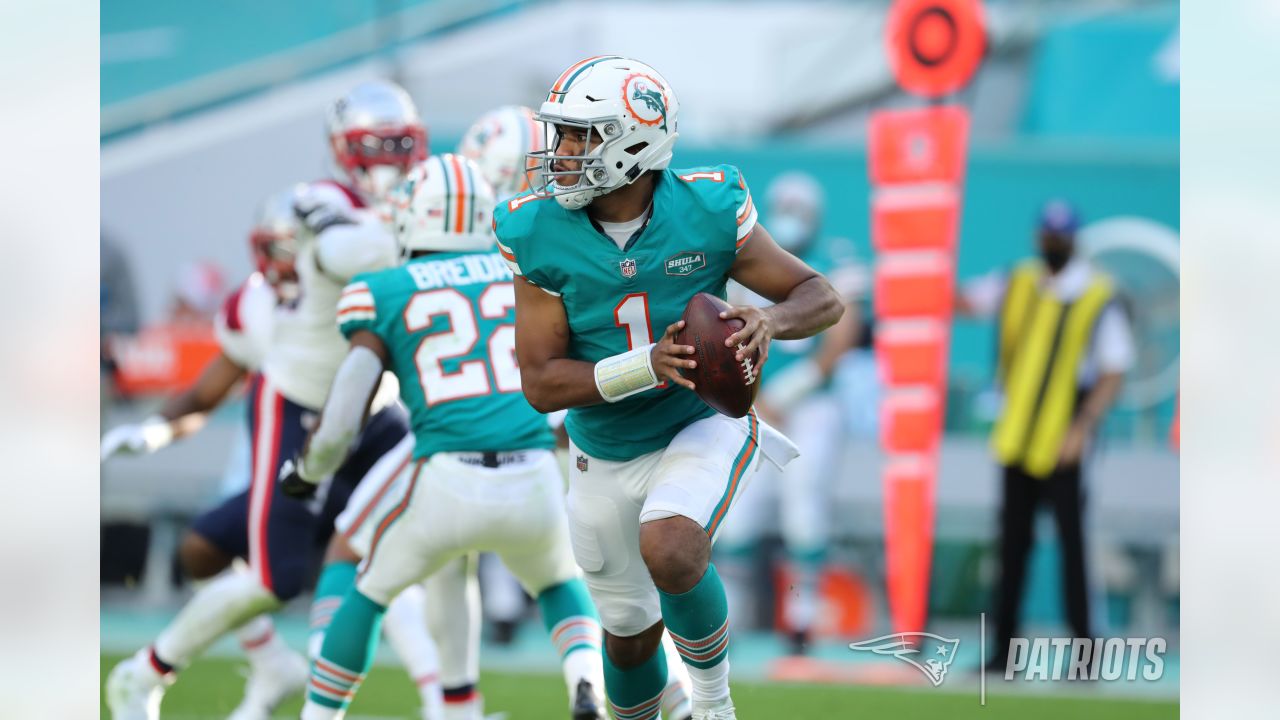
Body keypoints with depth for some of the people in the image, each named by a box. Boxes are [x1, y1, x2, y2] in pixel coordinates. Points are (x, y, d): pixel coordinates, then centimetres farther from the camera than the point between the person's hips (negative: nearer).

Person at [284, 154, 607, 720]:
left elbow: (340, 425, 4)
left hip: (447, 484, -2)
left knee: (369, 593, 26)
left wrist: (305, 471, 25)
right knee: (560, 586, 31)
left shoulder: (384, 294, 7)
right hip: (533, 480, 2)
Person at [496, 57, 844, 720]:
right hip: (605, 458, 3)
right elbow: (541, 384, -18)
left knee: (670, 551, -32)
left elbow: (822, 298, -10)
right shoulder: (540, 237, -17)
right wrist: (649, 365, -33)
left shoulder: (707, 213, -19)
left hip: (704, 424, -3)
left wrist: (771, 318, -34)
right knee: (629, 631, 16)